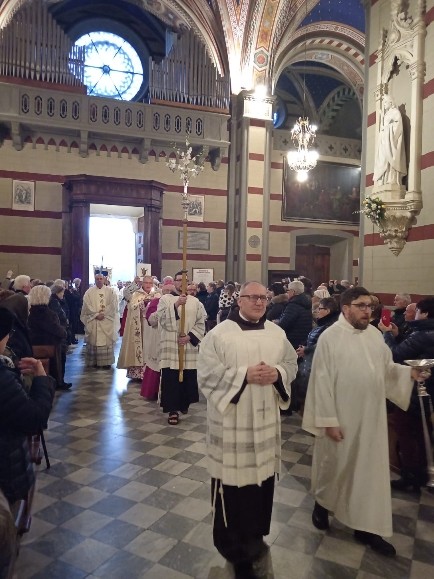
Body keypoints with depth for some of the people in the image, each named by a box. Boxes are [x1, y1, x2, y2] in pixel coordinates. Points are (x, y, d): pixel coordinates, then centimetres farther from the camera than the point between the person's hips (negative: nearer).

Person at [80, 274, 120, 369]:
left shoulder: (109, 291, 5)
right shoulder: (89, 292, 5)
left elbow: (112, 305, -1)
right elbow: (87, 306, -2)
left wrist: (104, 314, -11)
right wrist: (96, 315, -11)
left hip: (107, 321, 0)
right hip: (93, 321, 0)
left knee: (107, 341, -1)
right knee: (94, 340, 1)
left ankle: (107, 361, 4)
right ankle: (95, 361, 8)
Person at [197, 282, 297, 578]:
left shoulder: (277, 333, 5)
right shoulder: (219, 334, -10)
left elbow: (292, 364, 9)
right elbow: (207, 374, -14)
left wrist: (277, 374, -12)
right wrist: (245, 375, -21)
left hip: (265, 419, 5)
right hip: (231, 421, -4)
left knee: (262, 475, 15)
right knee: (234, 478, 3)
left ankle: (254, 536, 38)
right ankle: (235, 545, 26)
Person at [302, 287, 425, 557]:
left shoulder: (375, 334, 3)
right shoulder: (330, 337, -15)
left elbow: (387, 368, 9)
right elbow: (322, 381, -15)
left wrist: (408, 371, -11)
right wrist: (329, 419, -16)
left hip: (371, 416, 5)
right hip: (340, 417, -5)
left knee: (371, 469, 13)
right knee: (334, 464, 13)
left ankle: (366, 526, 29)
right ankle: (322, 503, 41)